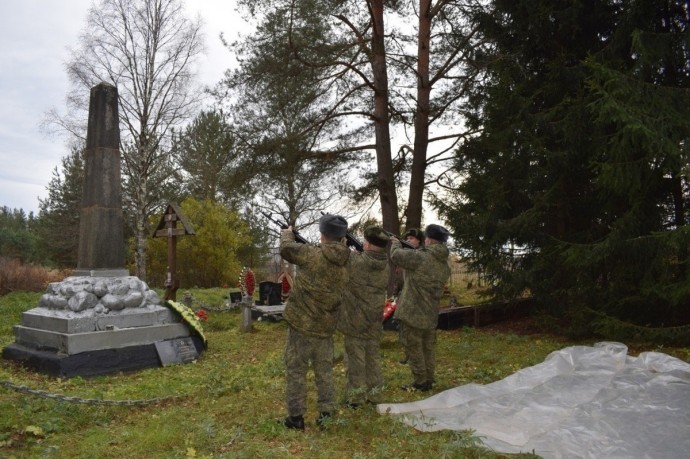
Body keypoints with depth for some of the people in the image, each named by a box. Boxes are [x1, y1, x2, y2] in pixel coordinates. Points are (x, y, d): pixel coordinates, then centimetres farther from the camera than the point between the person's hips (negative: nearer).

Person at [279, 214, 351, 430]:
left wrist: (287, 234, 19)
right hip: (325, 327, 5)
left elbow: (286, 249, -4)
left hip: (302, 323, -4)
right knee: (324, 371, 17)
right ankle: (326, 414, 20)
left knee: (296, 370, 8)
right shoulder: (345, 266, -1)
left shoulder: (313, 255, -17)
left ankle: (296, 417, 14)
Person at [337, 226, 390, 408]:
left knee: (356, 357, 5)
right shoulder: (386, 266, -2)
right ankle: (373, 393, 26)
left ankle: (355, 396, 14)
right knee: (373, 356, 16)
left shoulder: (355, 261, -21)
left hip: (355, 319, -5)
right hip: (374, 320, 5)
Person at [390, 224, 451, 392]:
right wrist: (415, 250, 13)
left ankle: (420, 382, 12)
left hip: (413, 312, -7)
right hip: (431, 313, 8)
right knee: (428, 348, 17)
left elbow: (396, 255, -12)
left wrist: (395, 242, 8)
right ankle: (429, 380, 26)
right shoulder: (445, 265, 6)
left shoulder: (421, 257, -20)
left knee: (414, 348, 5)